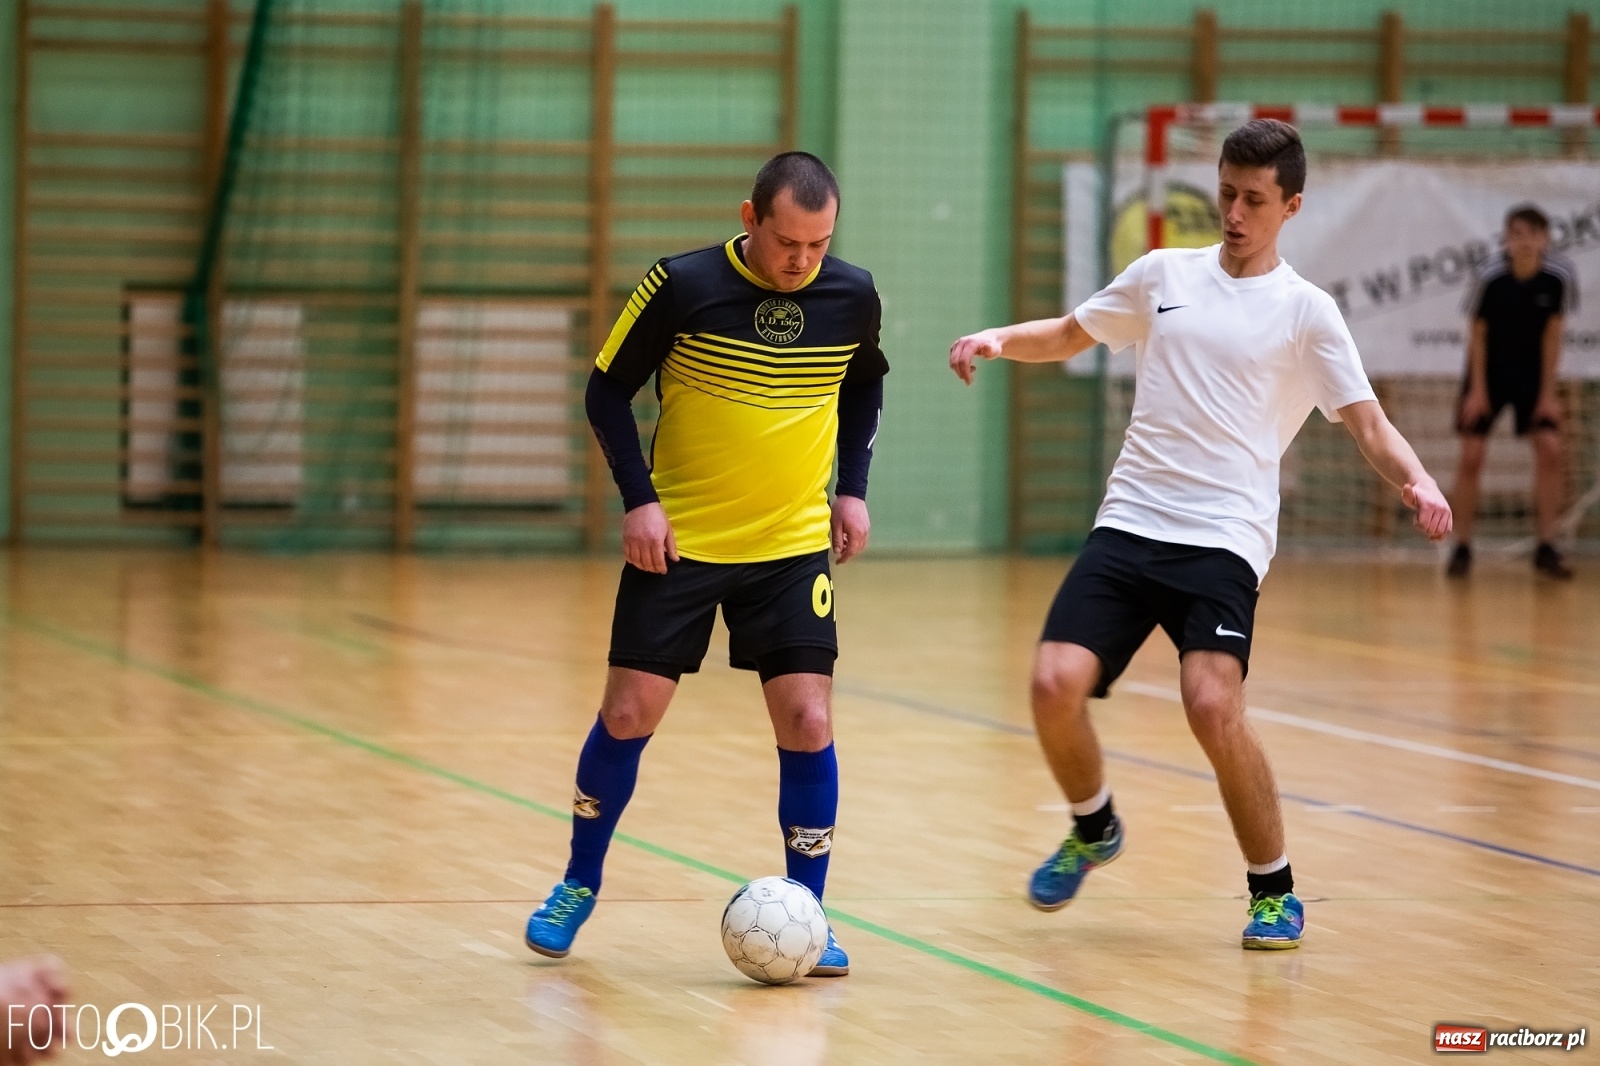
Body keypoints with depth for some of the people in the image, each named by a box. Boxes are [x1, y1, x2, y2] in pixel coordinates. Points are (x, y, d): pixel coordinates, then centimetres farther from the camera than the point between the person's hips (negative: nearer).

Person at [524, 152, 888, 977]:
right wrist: (638, 498, -14)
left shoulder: (851, 297, -6)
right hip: (677, 539, -2)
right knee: (629, 714, 1)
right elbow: (607, 390, -5)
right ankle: (579, 885, 22)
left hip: (793, 546, 2)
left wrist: (853, 486, 6)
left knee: (806, 721, -7)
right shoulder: (683, 286, -15)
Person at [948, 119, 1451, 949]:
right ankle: (1093, 830, 19)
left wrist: (1415, 481, -21)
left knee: (1212, 705, -24)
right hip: (1128, 526, 3)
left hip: (1224, 542, -3)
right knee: (1056, 684, -13)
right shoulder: (1164, 275, 14)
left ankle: (1273, 890, -3)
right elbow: (1067, 336, 25)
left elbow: (1367, 423, 0)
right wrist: (999, 339, 4)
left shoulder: (1304, 311, 4)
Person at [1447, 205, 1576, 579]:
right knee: (1471, 456, -7)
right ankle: (1461, 548, 5)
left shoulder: (1558, 278, -18)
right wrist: (1477, 390, -11)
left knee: (1550, 449, -10)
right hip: (1489, 370, -2)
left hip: (1532, 373, 2)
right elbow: (1477, 334, -11)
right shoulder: (1490, 277, -22)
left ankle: (1546, 548, -2)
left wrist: (1547, 393, -8)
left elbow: (1551, 335, -9)